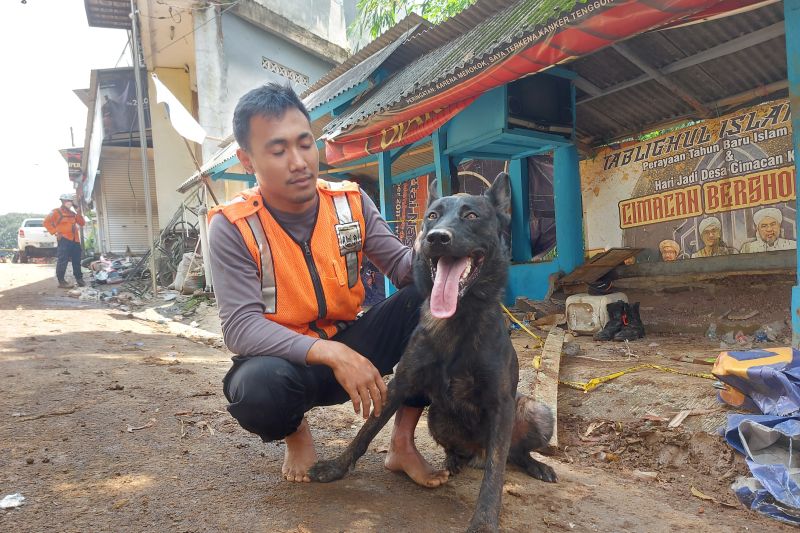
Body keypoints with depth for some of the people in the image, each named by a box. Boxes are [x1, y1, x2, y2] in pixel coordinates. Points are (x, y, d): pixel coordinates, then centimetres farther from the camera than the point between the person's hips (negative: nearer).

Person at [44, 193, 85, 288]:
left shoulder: (72, 213, 21)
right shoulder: (57, 212, 1)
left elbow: (82, 223, 17)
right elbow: (46, 222, -4)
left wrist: (78, 213, 5)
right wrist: (55, 232, -10)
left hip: (75, 240, 6)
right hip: (64, 240, -6)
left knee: (77, 261, 10)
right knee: (62, 261, -9)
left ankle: (79, 279, 18)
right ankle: (61, 281, -7)